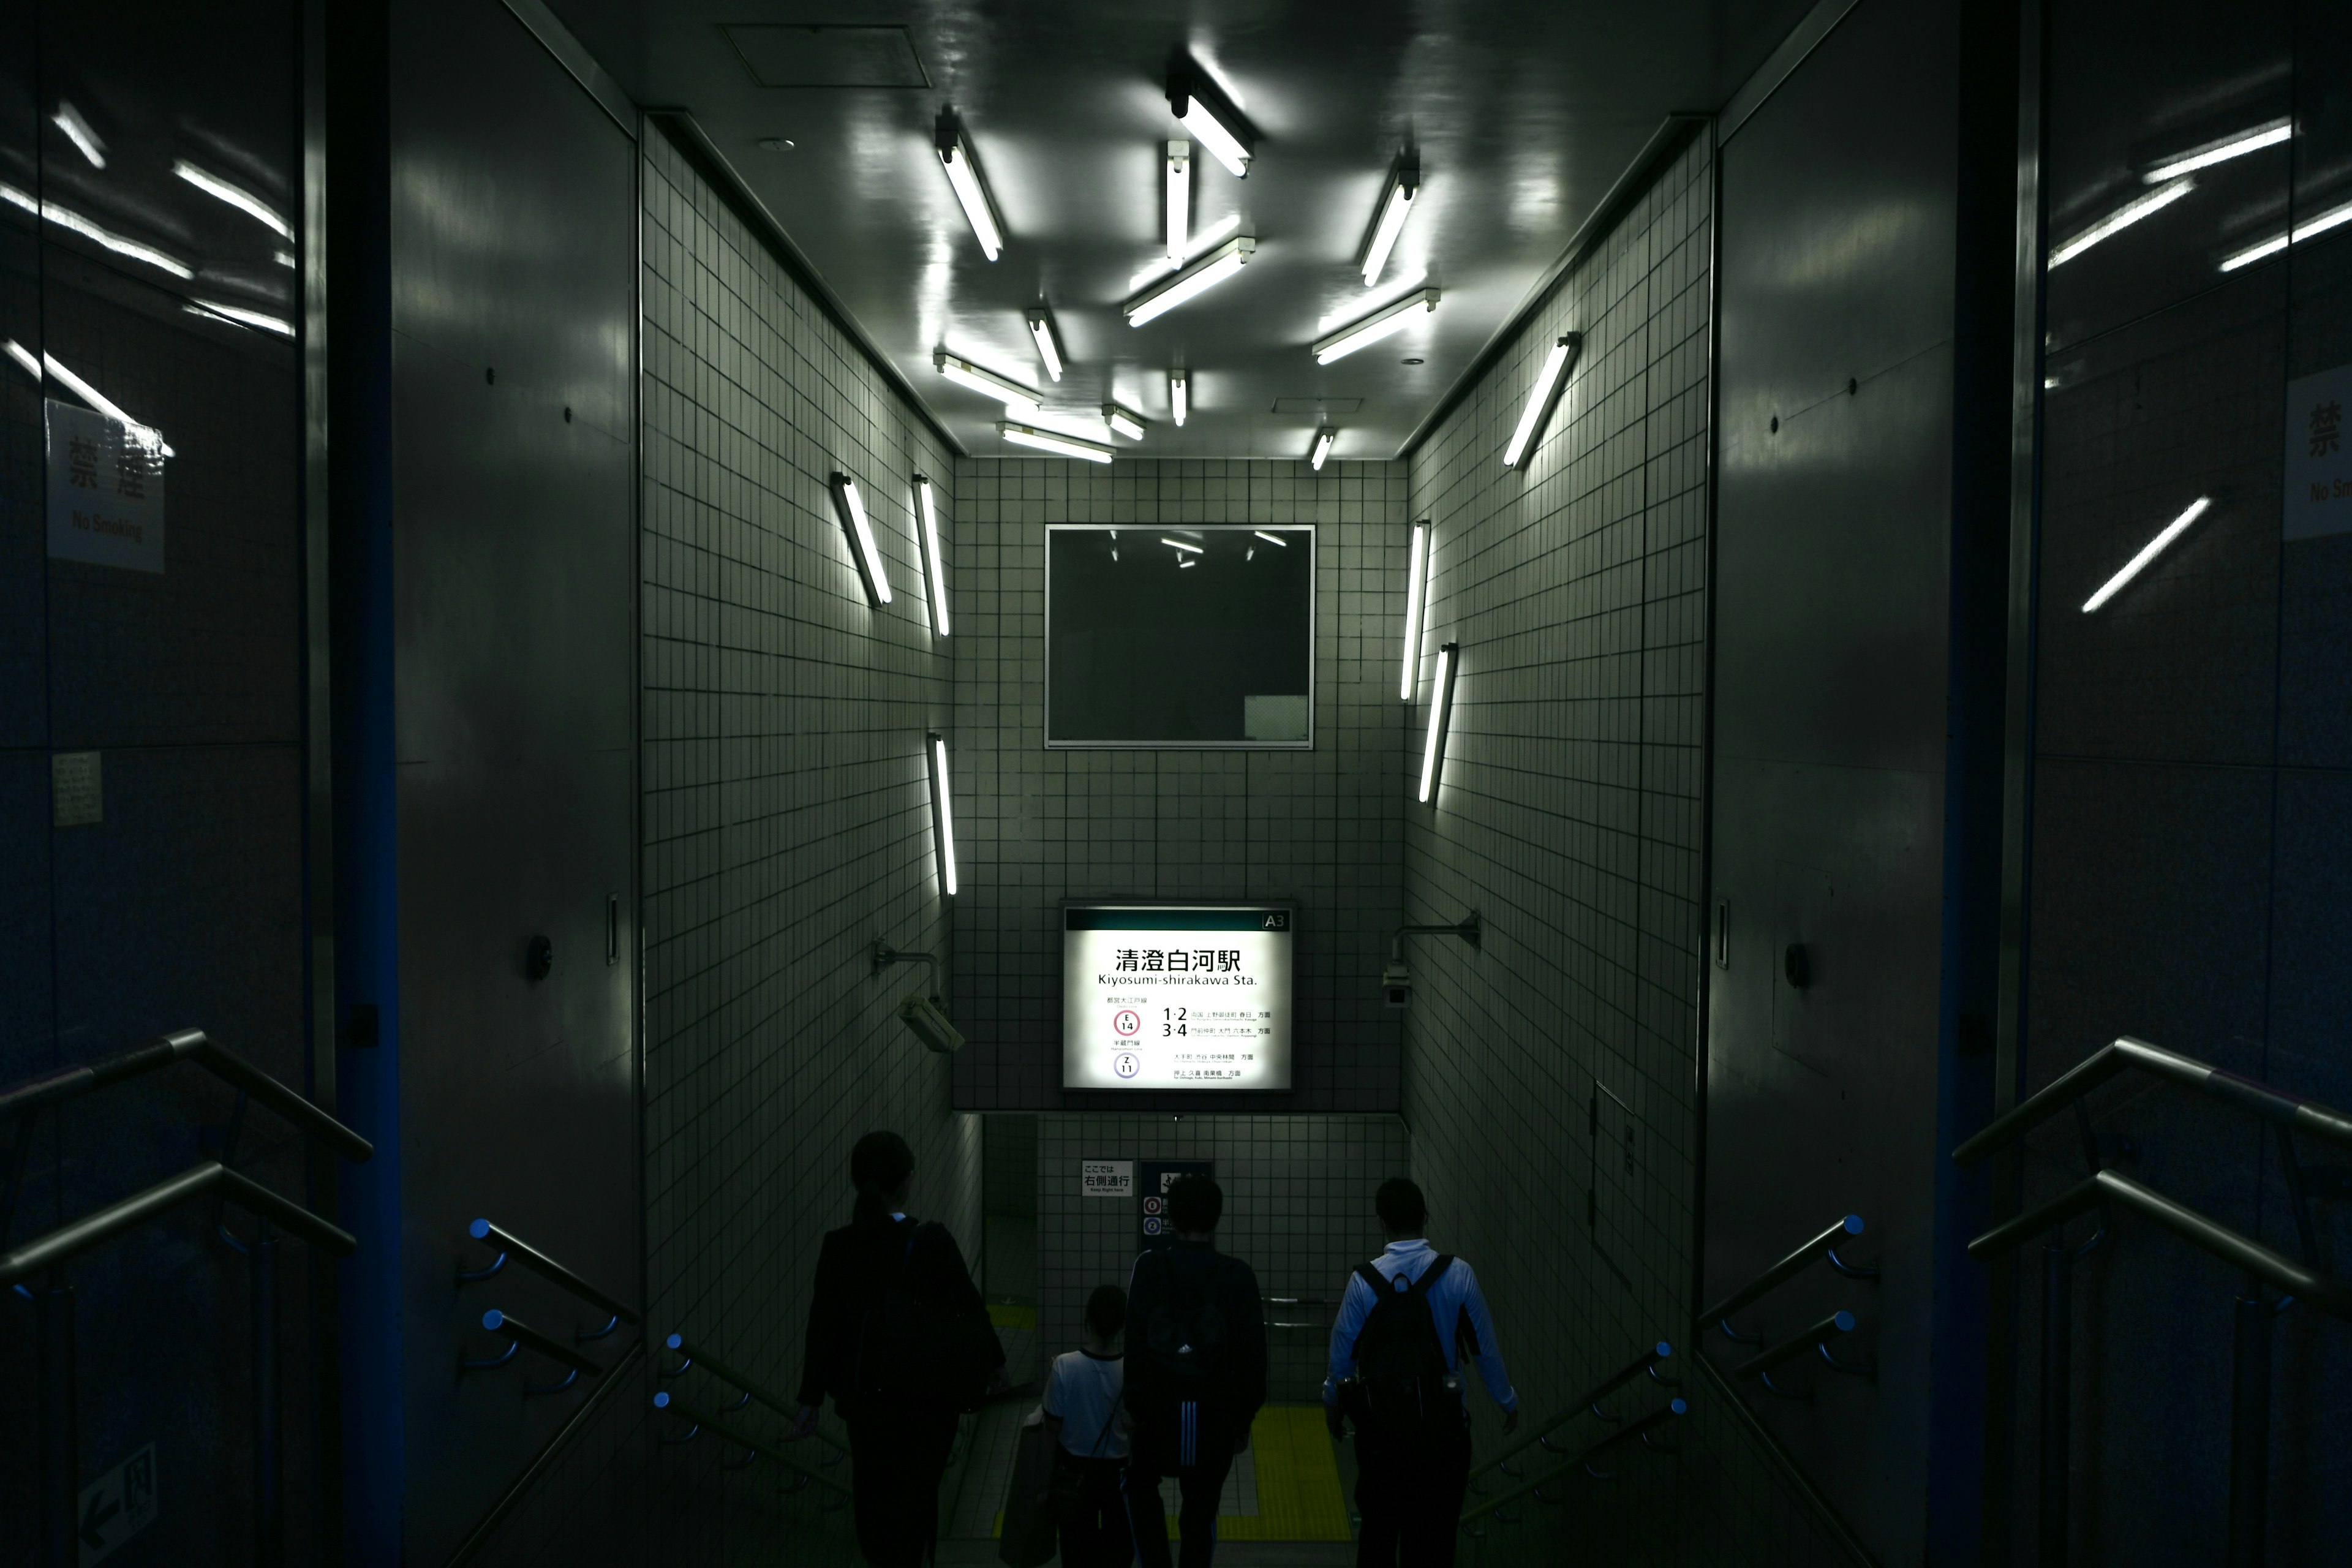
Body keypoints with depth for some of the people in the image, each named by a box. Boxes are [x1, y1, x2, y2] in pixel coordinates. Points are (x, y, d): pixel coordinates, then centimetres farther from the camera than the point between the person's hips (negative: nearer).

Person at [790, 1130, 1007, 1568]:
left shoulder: (838, 1246, -12)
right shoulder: (933, 1242, -19)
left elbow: (823, 1326, -7)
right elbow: (970, 1307, -9)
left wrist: (811, 1399, 2)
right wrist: (993, 1361, 7)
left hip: (863, 1396, 3)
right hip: (925, 1397, -2)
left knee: (873, 1491, 23)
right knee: (915, 1494, 17)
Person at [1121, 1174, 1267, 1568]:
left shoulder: (1149, 1267, -6)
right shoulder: (1238, 1276, -3)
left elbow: (1134, 1339, -10)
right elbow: (1252, 1353, -1)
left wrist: (1134, 1405, -2)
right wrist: (1244, 1419, 8)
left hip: (1161, 1406, 0)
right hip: (1215, 1413, 1)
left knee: (1140, 1485, 22)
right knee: (1202, 1506, 13)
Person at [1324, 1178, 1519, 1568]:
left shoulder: (1364, 1280, -7)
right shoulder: (1457, 1275, -9)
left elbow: (1342, 1349, 3)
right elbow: (1485, 1348, -2)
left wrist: (1333, 1401, 22)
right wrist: (1508, 1401, 14)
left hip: (1381, 1420, 1)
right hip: (1442, 1420, -1)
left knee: (1379, 1523, 12)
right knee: (1435, 1527, 8)